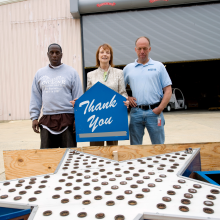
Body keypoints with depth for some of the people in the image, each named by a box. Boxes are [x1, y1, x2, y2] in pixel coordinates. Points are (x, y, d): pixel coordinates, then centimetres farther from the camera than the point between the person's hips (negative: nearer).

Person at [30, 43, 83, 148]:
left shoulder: (71, 72, 4)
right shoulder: (40, 73, 13)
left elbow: (78, 97, 1)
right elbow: (35, 98, 13)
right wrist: (34, 117, 5)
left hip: (67, 119, -2)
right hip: (47, 119, 3)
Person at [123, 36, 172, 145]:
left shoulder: (159, 66, 7)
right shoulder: (128, 68, 12)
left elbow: (168, 90, 3)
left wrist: (160, 108, -8)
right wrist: (127, 98, -2)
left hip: (154, 112, -1)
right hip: (135, 112, 2)